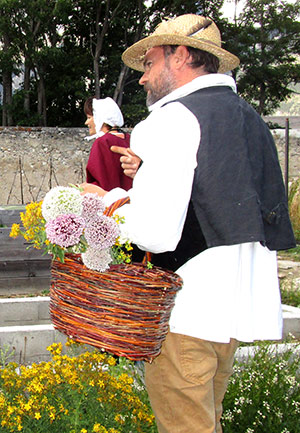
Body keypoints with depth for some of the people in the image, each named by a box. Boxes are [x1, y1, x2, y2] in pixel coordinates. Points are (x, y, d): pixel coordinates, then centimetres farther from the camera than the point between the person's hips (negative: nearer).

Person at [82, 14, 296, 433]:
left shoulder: (172, 120, -13)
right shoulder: (250, 119, 13)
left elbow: (155, 234, -22)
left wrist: (109, 201, -3)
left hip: (184, 310, -8)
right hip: (238, 304, 9)